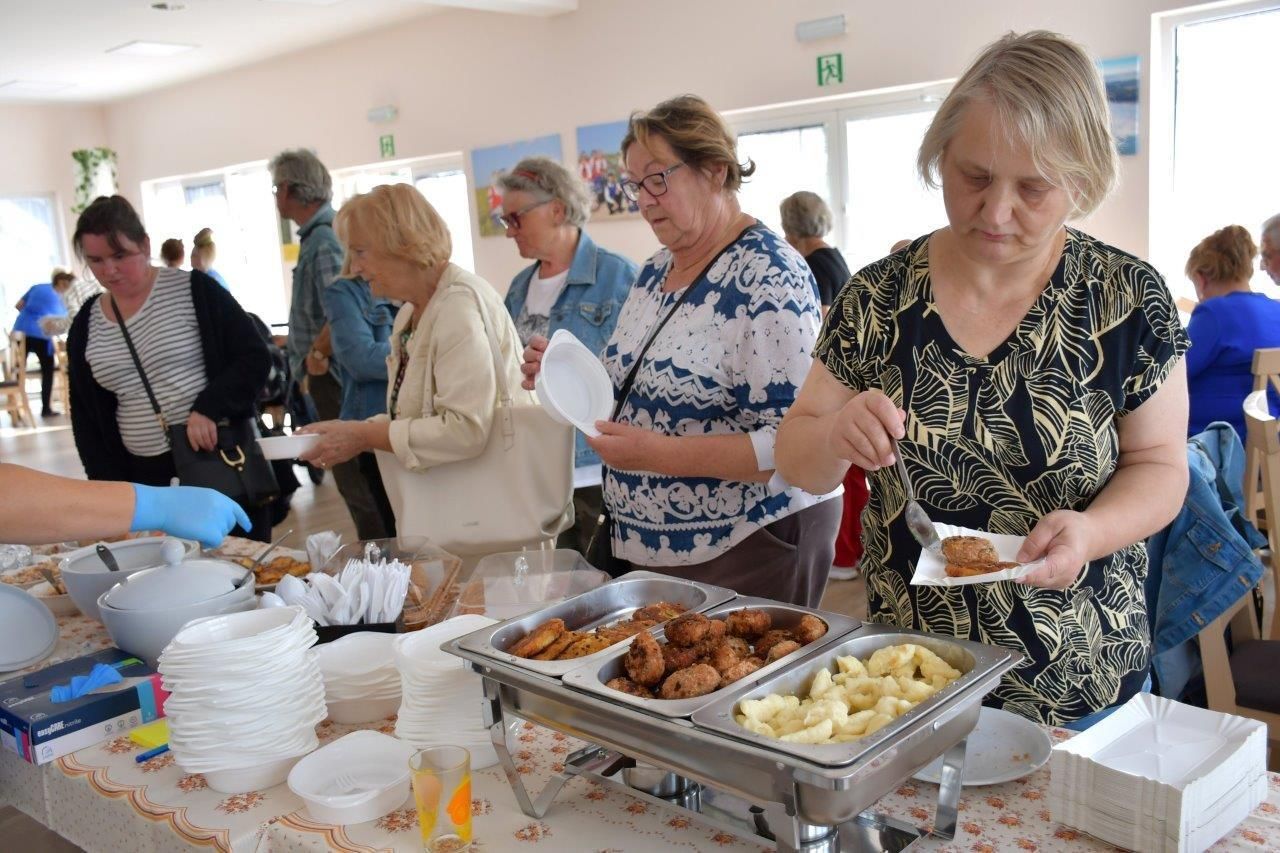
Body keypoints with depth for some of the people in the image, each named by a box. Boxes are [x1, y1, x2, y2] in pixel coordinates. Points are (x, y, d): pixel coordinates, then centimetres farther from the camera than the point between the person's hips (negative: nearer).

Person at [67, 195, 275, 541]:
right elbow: (85, 418, 12)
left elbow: (255, 358, -6)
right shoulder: (86, 327, 8)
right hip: (146, 479, 3)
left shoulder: (193, 290, -5)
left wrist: (209, 408, -20)